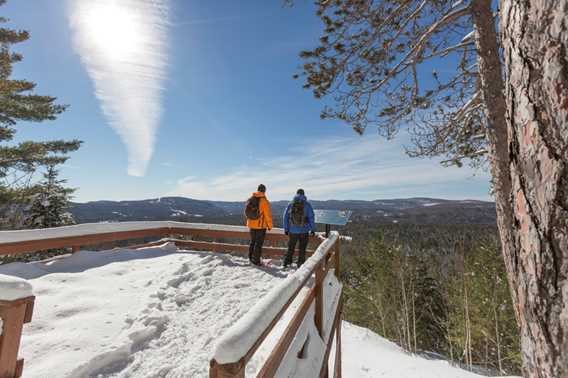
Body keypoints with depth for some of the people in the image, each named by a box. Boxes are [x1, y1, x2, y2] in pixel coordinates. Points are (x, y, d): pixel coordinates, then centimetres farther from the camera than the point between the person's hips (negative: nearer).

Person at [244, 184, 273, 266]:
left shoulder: (250, 199, 5)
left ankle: (251, 258, 26)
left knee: (252, 242, 18)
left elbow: (247, 212, 11)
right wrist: (270, 225, -3)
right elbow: (268, 214, -14)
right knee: (258, 243, 3)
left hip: (251, 225, 6)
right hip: (261, 225, -6)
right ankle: (256, 260, 7)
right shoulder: (264, 200, -14)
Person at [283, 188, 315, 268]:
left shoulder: (290, 204, 2)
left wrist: (286, 229, 10)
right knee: (302, 249, 10)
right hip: (303, 231, -2)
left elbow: (286, 217, 4)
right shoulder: (307, 204, -4)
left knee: (290, 248, 17)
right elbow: (311, 217, -5)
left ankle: (287, 263, 18)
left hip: (292, 230, 2)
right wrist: (313, 229, 3)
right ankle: (300, 265, 13)